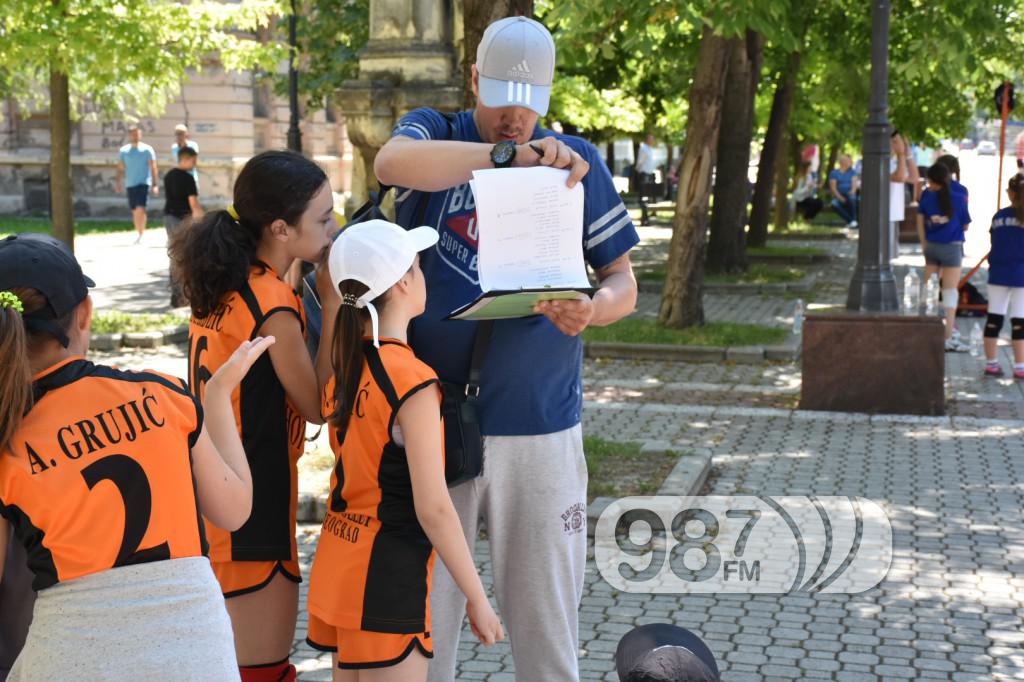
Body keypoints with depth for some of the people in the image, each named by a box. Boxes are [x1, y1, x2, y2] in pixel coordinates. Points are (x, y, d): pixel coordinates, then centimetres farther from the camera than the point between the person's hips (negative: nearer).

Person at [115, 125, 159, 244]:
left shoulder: (147, 150, -1)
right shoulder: (124, 151, 8)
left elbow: (153, 168, -1)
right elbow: (120, 168, 12)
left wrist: (155, 184, -7)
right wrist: (119, 182, 2)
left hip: (143, 183, -4)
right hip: (130, 184, 4)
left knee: (140, 208, -18)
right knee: (134, 211, 8)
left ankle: (142, 233, -12)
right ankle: (139, 233, 18)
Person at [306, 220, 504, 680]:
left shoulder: (344, 366, 2)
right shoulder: (413, 382, -20)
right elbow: (433, 508, -19)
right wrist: (478, 599, -10)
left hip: (337, 566, 8)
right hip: (388, 578, -8)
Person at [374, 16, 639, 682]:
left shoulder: (576, 160, 7)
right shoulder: (434, 132, 4)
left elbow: (623, 280, 8)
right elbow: (392, 162, -21)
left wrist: (591, 308, -16)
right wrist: (508, 153, -33)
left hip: (541, 426, 1)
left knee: (547, 619, 6)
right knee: (423, 620, 5)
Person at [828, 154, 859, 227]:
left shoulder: (852, 172, 12)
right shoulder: (834, 173, 6)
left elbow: (854, 182, -5)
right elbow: (833, 187, -5)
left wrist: (853, 191, -29)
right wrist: (840, 197, -21)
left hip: (849, 195, 1)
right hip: (839, 197, -1)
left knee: (852, 198, -36)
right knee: (835, 205, -36)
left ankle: (853, 220, -31)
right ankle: (850, 220, -33)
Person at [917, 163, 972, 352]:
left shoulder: (926, 196, -4)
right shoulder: (959, 198, -9)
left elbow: (920, 221, 2)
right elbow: (965, 225, -2)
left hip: (931, 246, 3)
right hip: (952, 247, -3)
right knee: (950, 291, 2)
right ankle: (949, 337, 1)